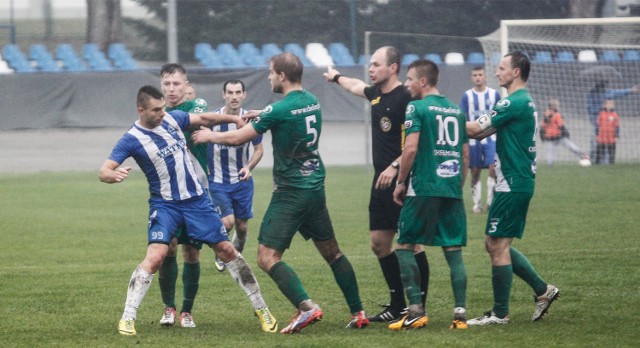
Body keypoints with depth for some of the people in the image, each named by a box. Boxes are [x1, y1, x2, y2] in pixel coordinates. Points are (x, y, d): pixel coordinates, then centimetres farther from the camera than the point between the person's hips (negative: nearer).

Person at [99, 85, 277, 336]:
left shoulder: (172, 118, 0)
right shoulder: (132, 139, -14)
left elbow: (204, 119, 18)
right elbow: (103, 171, -20)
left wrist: (235, 118, 14)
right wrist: (114, 175, -42)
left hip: (197, 200, 5)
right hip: (165, 205, -4)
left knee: (227, 250, 7)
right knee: (155, 257, -24)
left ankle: (260, 308, 18)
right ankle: (127, 318, -16)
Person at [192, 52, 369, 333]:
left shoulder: (280, 109, -17)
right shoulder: (312, 102, 6)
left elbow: (237, 138, -11)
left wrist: (209, 136, 6)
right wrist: (261, 116, 23)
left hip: (290, 192, -8)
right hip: (315, 188, 8)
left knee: (268, 257, -7)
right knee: (331, 252, 16)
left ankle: (306, 307, -21)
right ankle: (358, 313, 16)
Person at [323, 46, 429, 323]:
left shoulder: (405, 97, -14)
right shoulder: (375, 94, 13)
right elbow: (356, 86, 37)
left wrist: (395, 167, -26)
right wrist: (336, 77, 55)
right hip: (381, 181, 9)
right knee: (379, 242, 9)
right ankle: (397, 305, 17)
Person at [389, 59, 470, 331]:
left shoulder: (417, 108, -5)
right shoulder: (456, 111, 15)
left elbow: (411, 148, -13)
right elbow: (465, 155, 17)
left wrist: (400, 182, -3)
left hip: (424, 189, -6)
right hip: (452, 191, 6)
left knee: (405, 245, 4)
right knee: (454, 250, 5)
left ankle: (416, 310, -4)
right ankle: (460, 313, 0)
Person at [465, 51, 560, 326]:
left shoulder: (514, 103, -16)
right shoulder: (525, 101, 17)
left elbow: (475, 129, -16)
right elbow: (483, 132, 15)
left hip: (512, 185, -10)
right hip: (519, 182, 10)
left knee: (498, 245, -5)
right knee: (495, 244, 15)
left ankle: (500, 313, 0)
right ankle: (542, 290, 17)